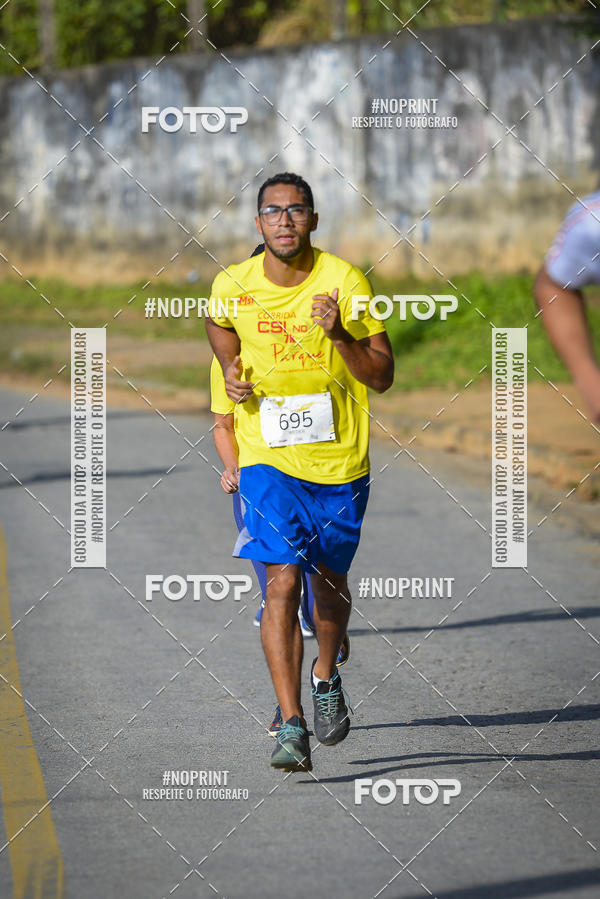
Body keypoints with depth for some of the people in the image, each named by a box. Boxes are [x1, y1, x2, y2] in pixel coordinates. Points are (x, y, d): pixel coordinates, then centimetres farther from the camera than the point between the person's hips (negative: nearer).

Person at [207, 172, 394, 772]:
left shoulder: (345, 282, -9)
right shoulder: (233, 285, -5)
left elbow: (383, 377, -7)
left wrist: (341, 336, -22)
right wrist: (231, 369, 4)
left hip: (340, 459, 1)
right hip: (268, 458, -1)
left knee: (328, 582, 15)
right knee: (282, 582, -15)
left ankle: (325, 676, 45)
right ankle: (291, 725, -16)